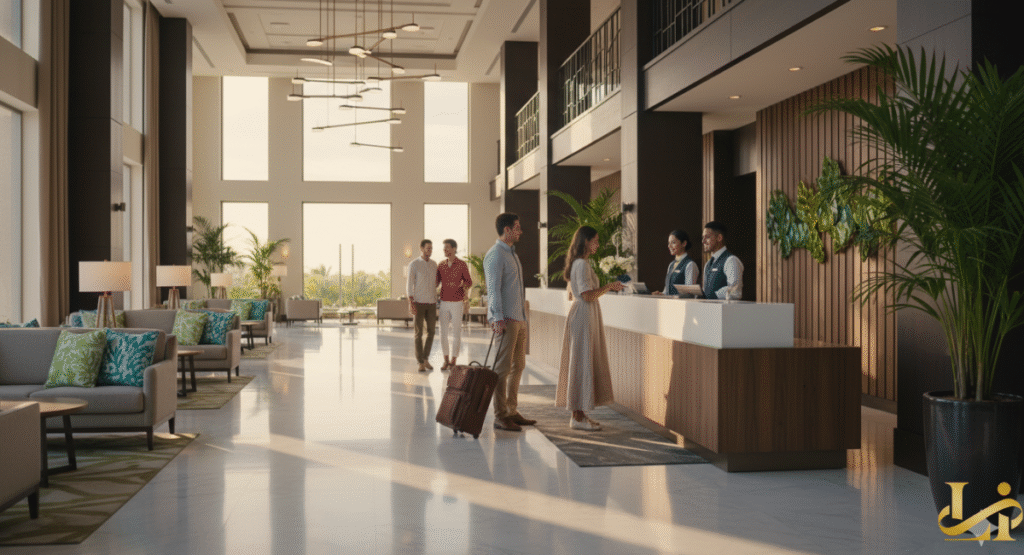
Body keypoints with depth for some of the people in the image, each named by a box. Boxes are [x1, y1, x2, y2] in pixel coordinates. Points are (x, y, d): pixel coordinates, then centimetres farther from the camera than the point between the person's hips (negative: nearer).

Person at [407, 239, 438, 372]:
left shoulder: (434, 264, 10)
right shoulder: (414, 264, -5)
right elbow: (410, 284, -8)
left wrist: (436, 301, 12)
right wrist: (411, 303, -16)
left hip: (431, 303, 5)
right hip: (418, 302, -5)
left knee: (431, 332, 4)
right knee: (418, 333, -2)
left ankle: (426, 359, 19)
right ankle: (420, 363, 3)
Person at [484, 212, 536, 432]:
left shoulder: (512, 254, 20)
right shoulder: (495, 255, -10)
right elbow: (493, 289, -17)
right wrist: (498, 318, -23)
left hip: (519, 318, 10)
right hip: (506, 319, -10)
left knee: (518, 365, 12)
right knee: (503, 368, -7)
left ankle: (512, 411, 19)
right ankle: (500, 417, -4)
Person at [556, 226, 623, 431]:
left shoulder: (577, 263, 16)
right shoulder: (582, 264, -15)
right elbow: (587, 295, -22)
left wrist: (606, 288, 22)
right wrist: (609, 286, -10)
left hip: (580, 313, 11)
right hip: (584, 315, -11)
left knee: (581, 363, 12)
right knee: (583, 362, -6)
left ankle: (579, 414, 17)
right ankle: (578, 417, -2)